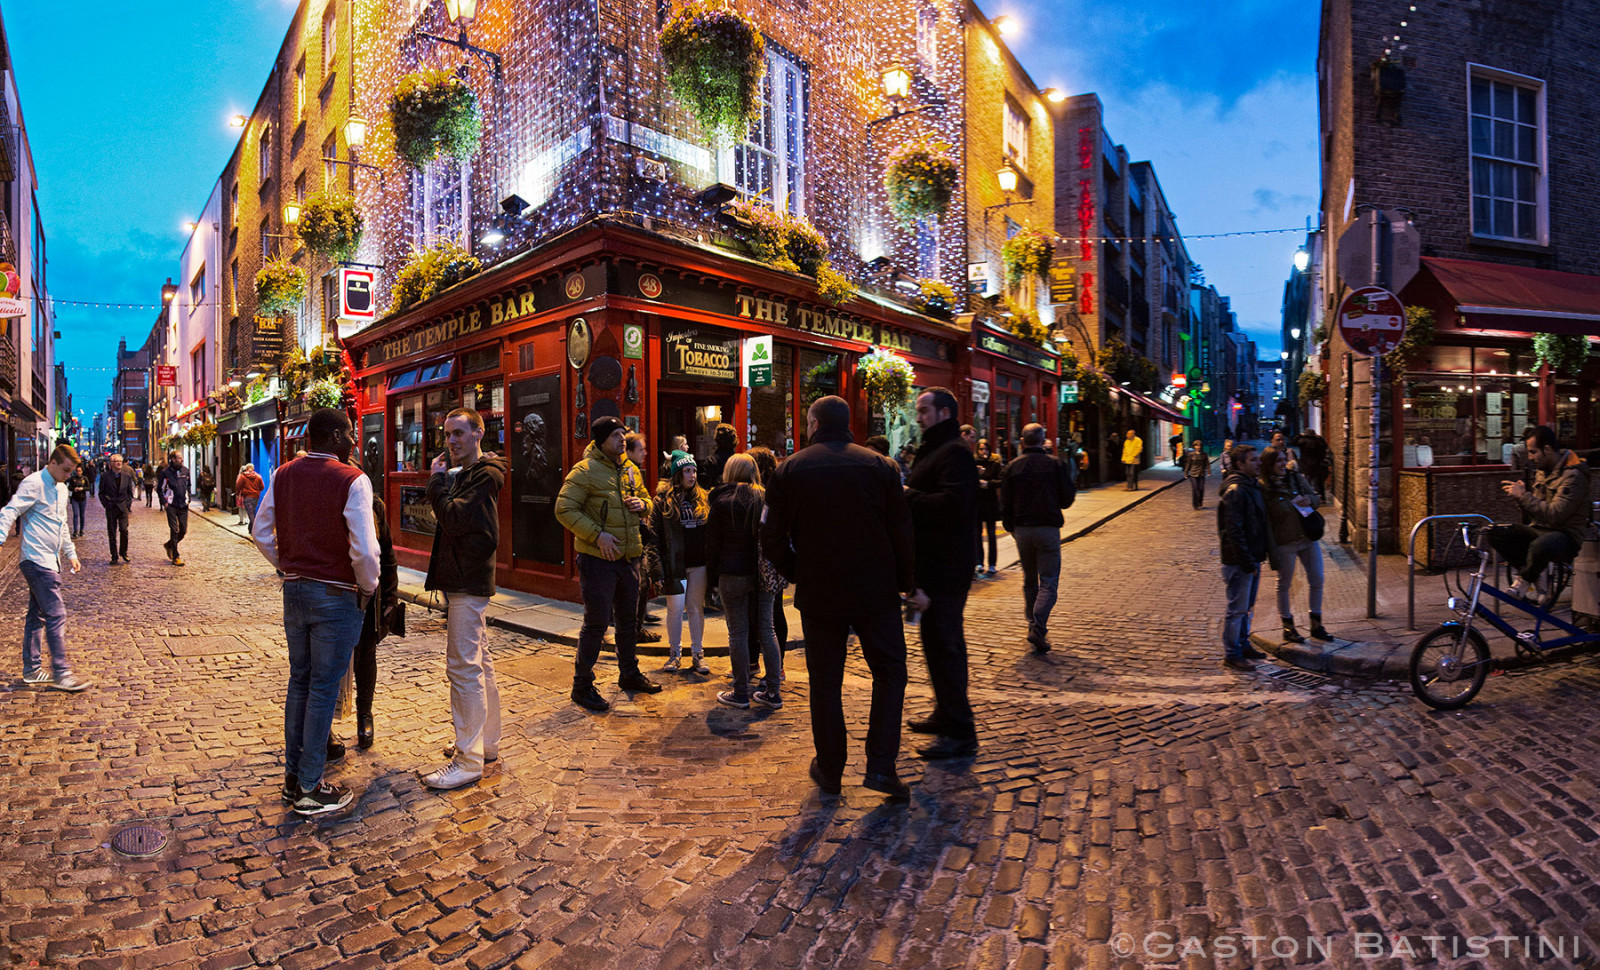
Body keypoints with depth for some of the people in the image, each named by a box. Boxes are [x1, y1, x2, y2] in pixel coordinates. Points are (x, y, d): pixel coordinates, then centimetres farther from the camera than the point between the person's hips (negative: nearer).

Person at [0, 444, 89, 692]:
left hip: (50, 560, 10)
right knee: (56, 615, -11)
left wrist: (70, 553, 29)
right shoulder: (33, 484, -10)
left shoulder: (61, 490, 18)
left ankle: (32, 669, 23)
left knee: (37, 616, 15)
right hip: (37, 560, -9)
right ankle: (60, 673, -8)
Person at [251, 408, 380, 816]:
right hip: (336, 595, -7)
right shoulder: (352, 480, -18)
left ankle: (294, 773, 31)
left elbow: (261, 533, 10)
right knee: (323, 689, 3)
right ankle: (309, 789, 12)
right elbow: (364, 549, -22)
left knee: (299, 681, 19)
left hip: (294, 589, 7)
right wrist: (367, 588, -6)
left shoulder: (283, 476, 4)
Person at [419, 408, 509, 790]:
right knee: (479, 663, 15)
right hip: (464, 580, 11)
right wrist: (442, 479, 7)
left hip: (467, 583, -11)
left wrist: (437, 480, -10)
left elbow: (454, 518, -21)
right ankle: (486, 742, 26)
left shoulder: (485, 474, -13)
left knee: (463, 667, -9)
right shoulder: (465, 473, 19)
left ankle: (468, 759, -3)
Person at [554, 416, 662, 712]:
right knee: (596, 623, -2)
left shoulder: (631, 471, 11)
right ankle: (582, 685, 11)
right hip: (598, 559, -7)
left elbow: (649, 501, 23)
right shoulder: (585, 471, -11)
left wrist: (642, 504, -2)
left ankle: (629, 674, 34)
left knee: (628, 620, 18)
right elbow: (564, 509, -17)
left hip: (629, 557, 7)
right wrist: (597, 534, -23)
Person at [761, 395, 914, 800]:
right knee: (889, 672, 15)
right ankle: (880, 764, 7)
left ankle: (830, 770, 24)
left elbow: (773, 541, -4)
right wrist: (905, 582, 9)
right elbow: (903, 532, -3)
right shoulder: (880, 466, -3)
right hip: (876, 592, 0)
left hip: (818, 595, 1)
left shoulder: (788, 470, -3)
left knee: (825, 682, 13)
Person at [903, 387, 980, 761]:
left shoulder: (955, 453, -15)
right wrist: (906, 494, 4)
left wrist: (908, 495, -18)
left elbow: (954, 504, -28)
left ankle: (960, 733, 2)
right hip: (933, 564, 11)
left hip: (945, 568, -11)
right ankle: (946, 715, 33)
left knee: (943, 643, -7)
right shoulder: (932, 451, 19)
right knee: (937, 641, 19)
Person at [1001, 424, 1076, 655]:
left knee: (1029, 581, 17)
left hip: (1022, 530, 3)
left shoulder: (1012, 467, 1)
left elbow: (1005, 505, 2)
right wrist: (1073, 480, 19)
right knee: (1048, 582, 0)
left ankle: (1034, 626, 22)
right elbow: (1066, 500, 0)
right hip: (1048, 529, -2)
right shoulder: (1055, 465, -4)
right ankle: (1038, 630, -15)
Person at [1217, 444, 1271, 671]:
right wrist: (1248, 562, -20)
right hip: (1239, 562, -10)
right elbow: (1234, 531, -21)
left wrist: (1256, 559, 16)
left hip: (1251, 559, 10)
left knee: (1247, 607, 18)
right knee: (1237, 609, -2)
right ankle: (1231, 654, 6)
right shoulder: (1235, 491, -18)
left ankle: (1243, 645, 30)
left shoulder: (1251, 487, 13)